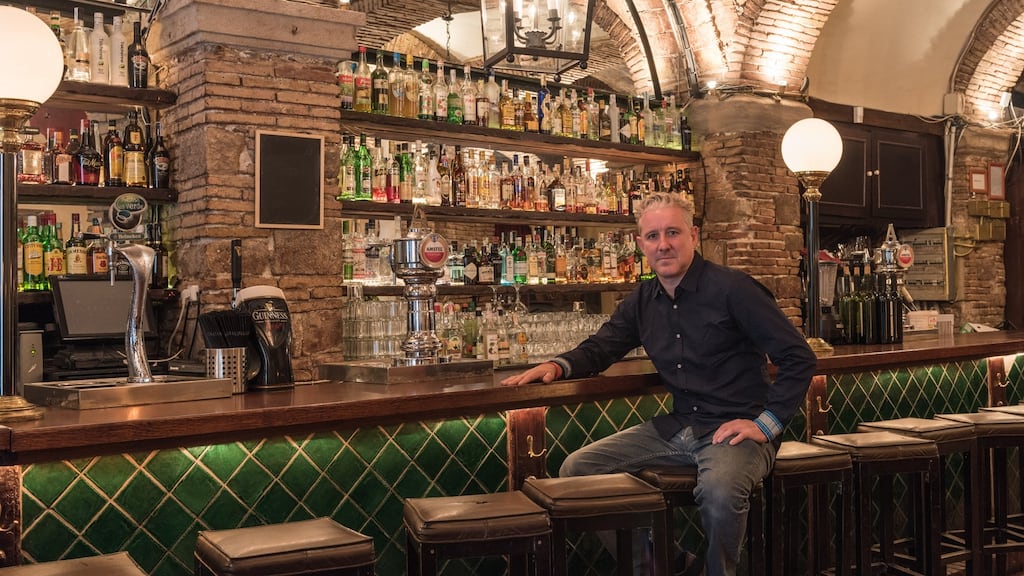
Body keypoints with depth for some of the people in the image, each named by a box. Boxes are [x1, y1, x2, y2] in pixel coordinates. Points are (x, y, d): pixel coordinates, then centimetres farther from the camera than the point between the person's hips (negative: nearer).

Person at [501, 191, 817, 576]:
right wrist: (558, 366, -3)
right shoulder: (643, 301, 8)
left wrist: (767, 424, -16)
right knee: (576, 469, -1)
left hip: (734, 430, -6)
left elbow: (798, 358, -11)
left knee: (719, 491, -38)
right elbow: (601, 347, 17)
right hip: (678, 428, 6)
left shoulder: (731, 289, -11)